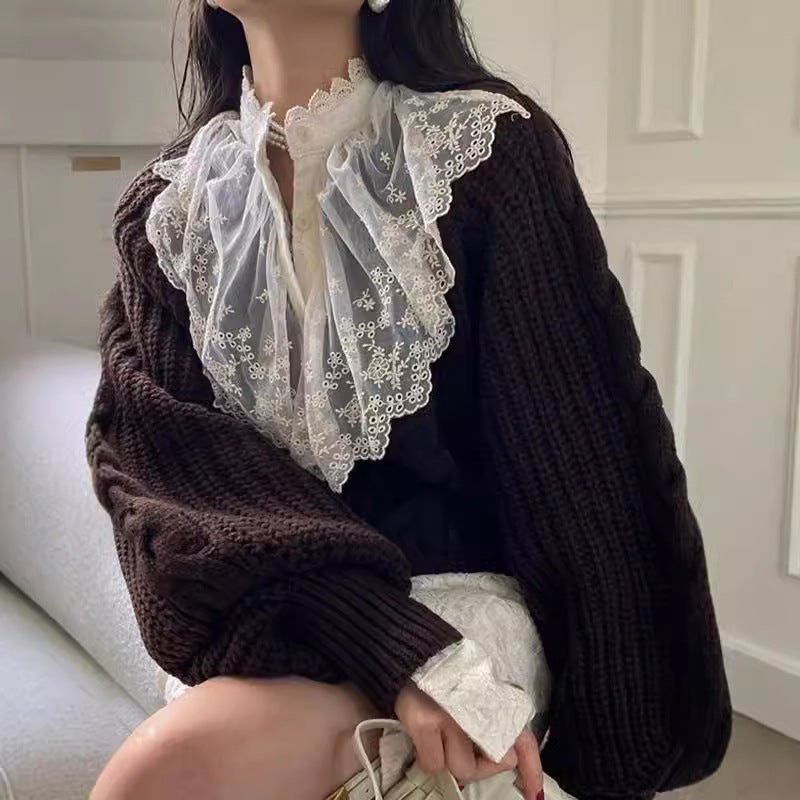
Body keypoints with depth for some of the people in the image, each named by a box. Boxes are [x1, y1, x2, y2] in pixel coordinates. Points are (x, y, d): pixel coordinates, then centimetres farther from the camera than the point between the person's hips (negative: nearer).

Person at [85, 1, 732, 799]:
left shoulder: (489, 149, -8)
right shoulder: (167, 206, 3)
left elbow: (578, 450, -7)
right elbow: (154, 443, -10)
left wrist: (624, 734, -3)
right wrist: (397, 646, -25)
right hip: (268, 620, 5)